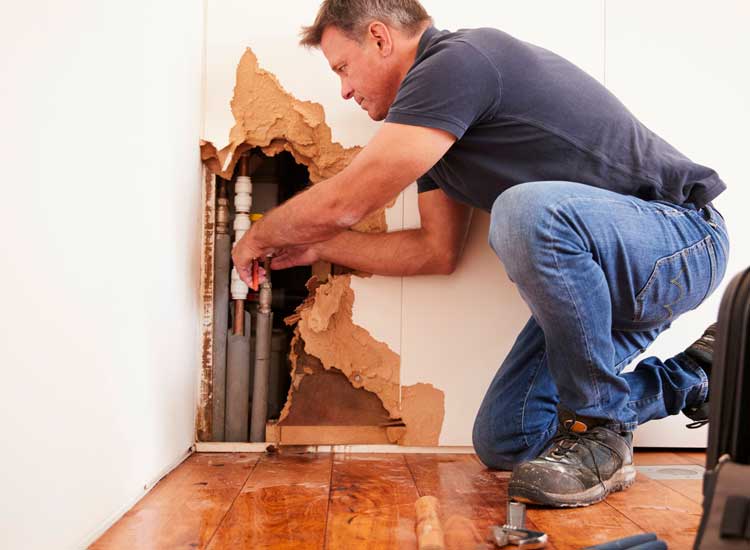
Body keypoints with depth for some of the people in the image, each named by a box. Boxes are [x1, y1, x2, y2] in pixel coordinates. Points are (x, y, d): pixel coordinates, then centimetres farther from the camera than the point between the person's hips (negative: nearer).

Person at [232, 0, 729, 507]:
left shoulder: (458, 60, -19)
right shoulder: (438, 120, 11)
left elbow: (342, 204, -19)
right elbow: (437, 249, 14)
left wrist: (258, 238, 0)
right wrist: (316, 248, 18)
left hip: (682, 237, -9)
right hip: (605, 273, 9)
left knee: (529, 209, -39)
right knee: (503, 443, 4)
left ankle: (600, 431, -17)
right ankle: (688, 379, 19)